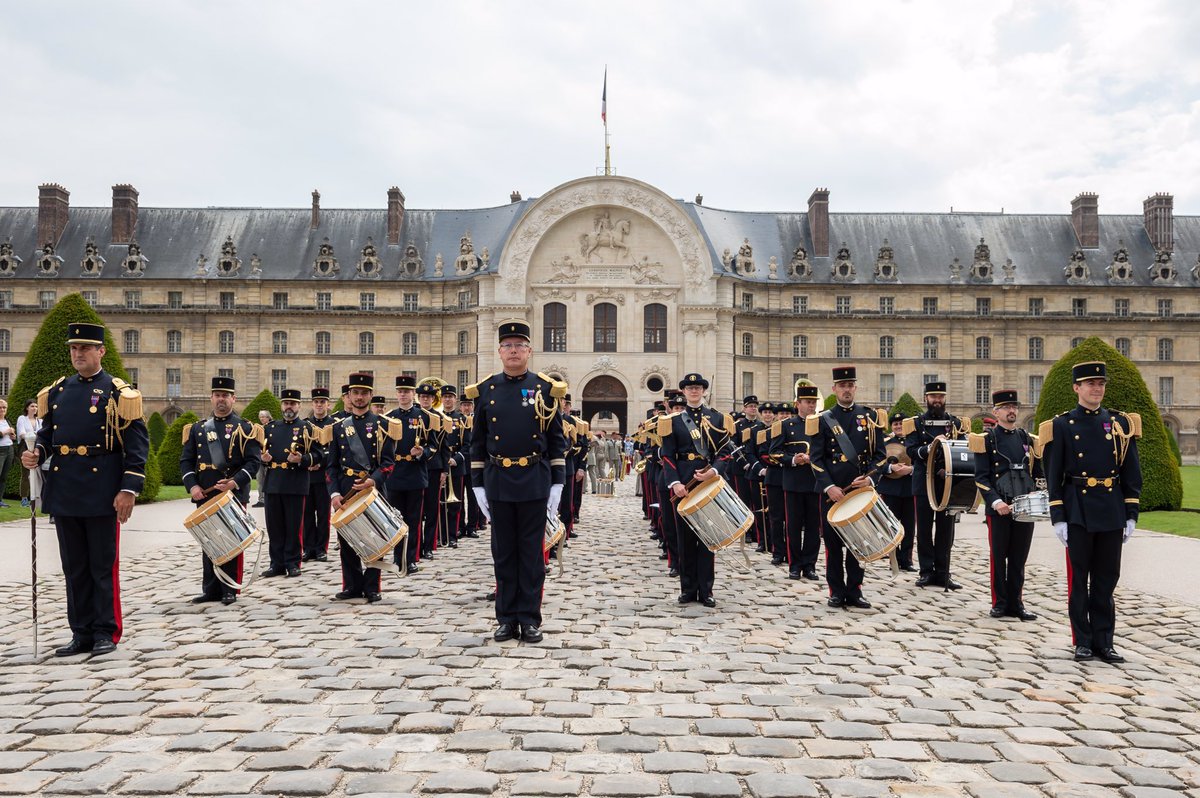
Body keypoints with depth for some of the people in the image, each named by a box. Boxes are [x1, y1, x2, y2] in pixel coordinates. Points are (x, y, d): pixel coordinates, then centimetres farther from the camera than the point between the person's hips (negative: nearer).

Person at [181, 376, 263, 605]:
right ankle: (210, 589, 17)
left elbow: (253, 461, -6)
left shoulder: (246, 429, 0)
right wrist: (192, 485, -7)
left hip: (234, 496, -4)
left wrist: (235, 482, -20)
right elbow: (186, 460, 9)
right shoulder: (197, 428, 11)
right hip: (205, 496, 4)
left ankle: (229, 590, 10)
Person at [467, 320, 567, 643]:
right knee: (503, 552, 8)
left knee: (532, 552, 5)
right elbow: (478, 443, 8)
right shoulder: (486, 389, 5)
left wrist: (557, 483, -3)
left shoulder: (545, 388, 1)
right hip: (497, 482, 2)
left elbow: (557, 441, 2)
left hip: (535, 482, -1)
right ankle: (507, 618, 18)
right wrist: (478, 485, 4)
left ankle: (530, 618, 14)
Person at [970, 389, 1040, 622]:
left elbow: (1037, 472, 16)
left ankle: (1016, 603, 17)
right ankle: (1000, 603, 14)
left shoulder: (1027, 439, 12)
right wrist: (996, 502, -17)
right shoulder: (987, 439, -1)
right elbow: (981, 477, -6)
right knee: (998, 557, 4)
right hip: (998, 508, -4)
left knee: (1019, 558, 9)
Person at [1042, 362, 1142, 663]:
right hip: (1078, 511, -2)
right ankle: (1083, 641, 14)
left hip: (1112, 512, 3)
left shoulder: (1121, 423, 7)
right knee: (1079, 578, 5)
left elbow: (1131, 473, 8)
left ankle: (1104, 641, 18)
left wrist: (1131, 515, 3)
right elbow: (1053, 477, -2)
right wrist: (1058, 518, -7)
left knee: (1107, 579, 8)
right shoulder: (1062, 425, -1)